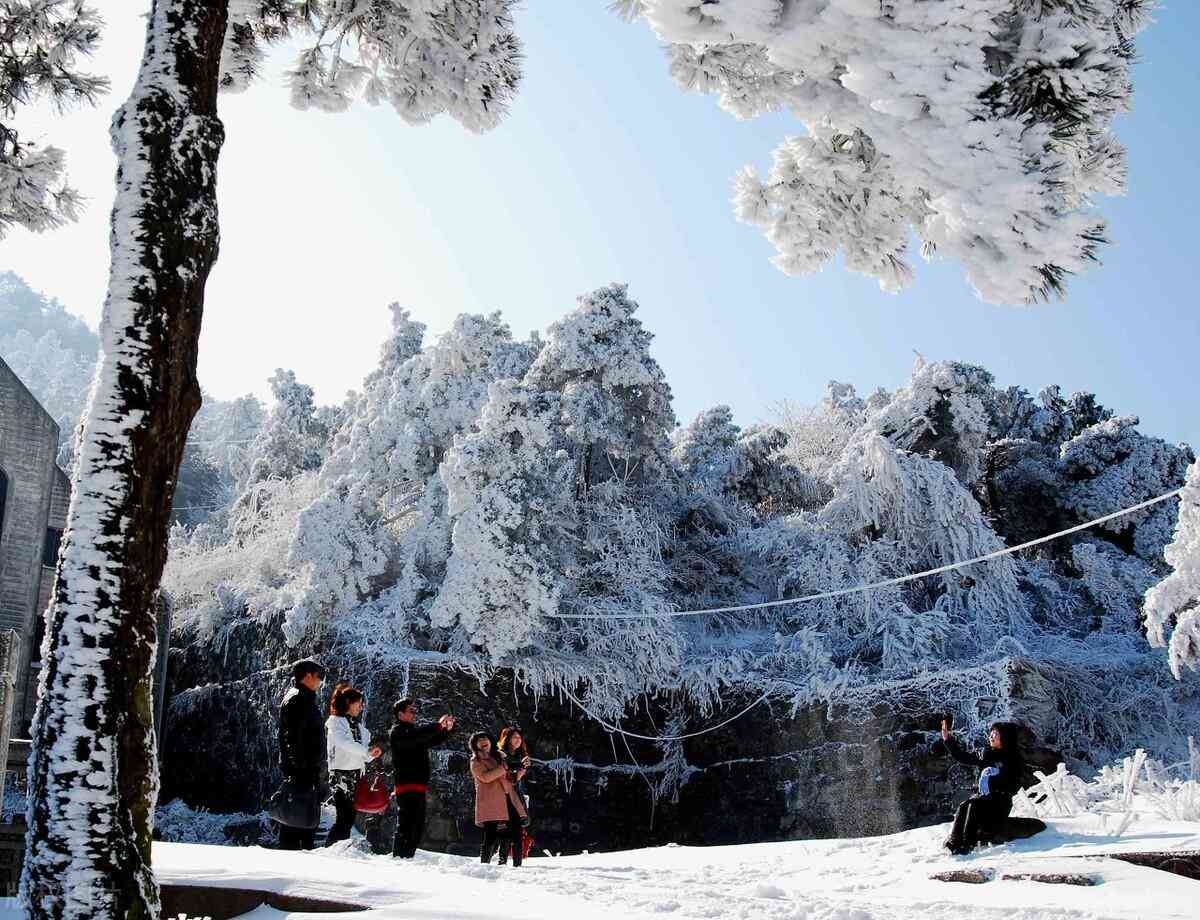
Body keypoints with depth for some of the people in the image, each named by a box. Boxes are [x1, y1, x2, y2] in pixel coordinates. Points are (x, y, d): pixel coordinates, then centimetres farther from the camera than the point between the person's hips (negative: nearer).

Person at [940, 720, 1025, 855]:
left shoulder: (1013, 758, -2)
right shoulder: (986, 755, 13)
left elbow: (1014, 787, -7)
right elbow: (962, 757, 14)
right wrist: (948, 739, 8)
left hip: (1001, 802, -5)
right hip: (983, 797, 5)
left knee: (974, 805, -30)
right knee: (963, 807, -23)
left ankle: (968, 844, -35)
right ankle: (953, 843, -34)